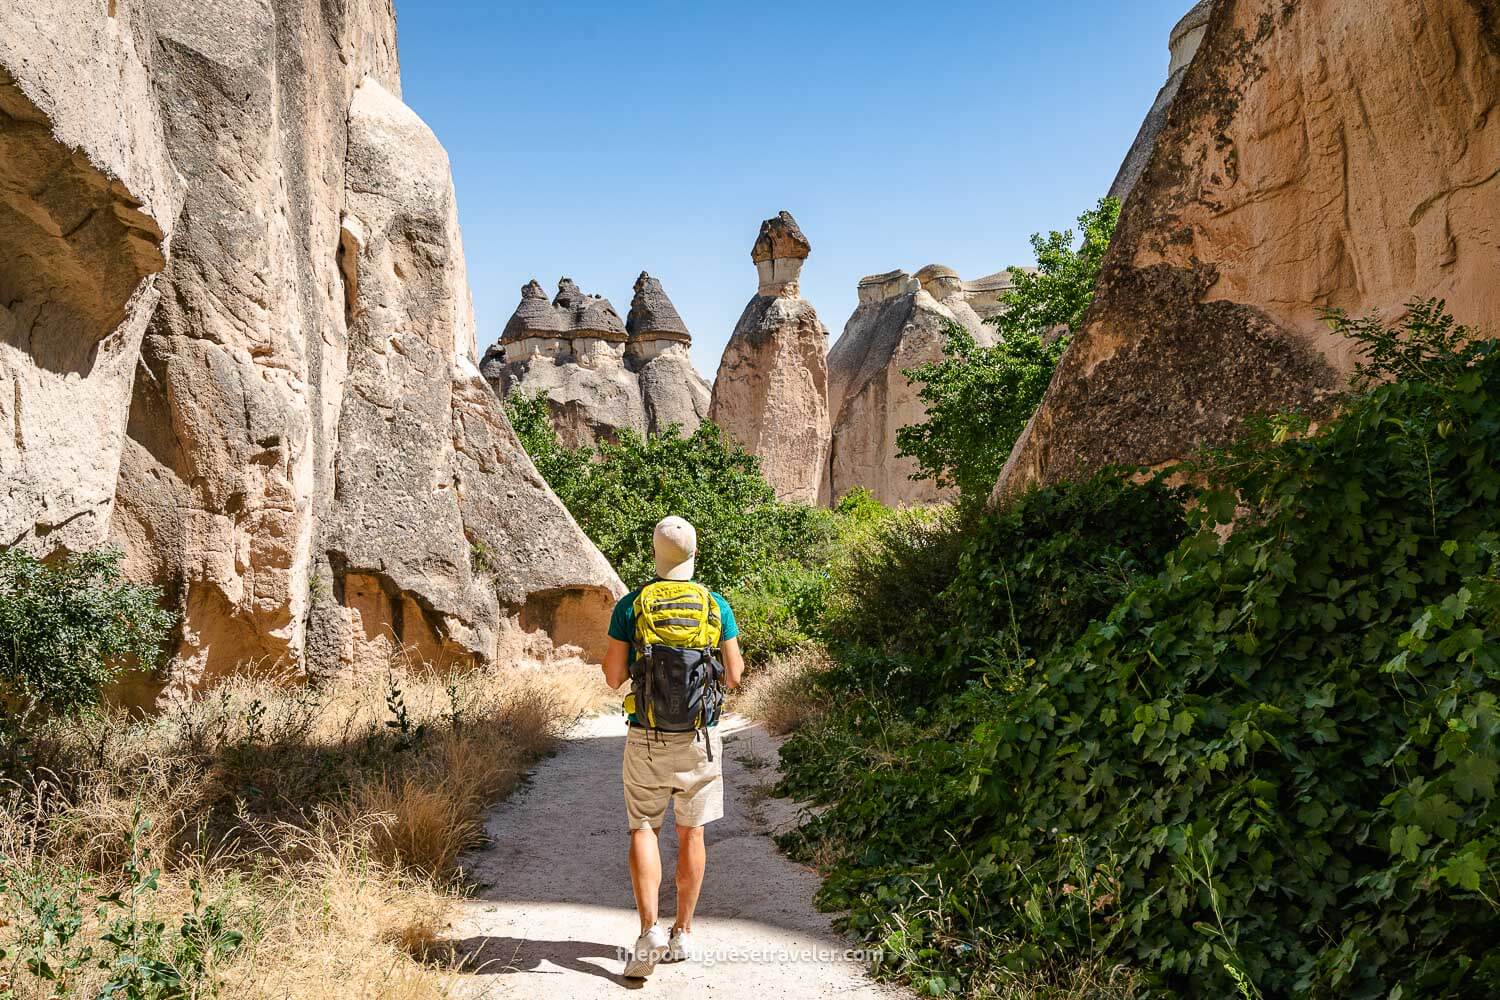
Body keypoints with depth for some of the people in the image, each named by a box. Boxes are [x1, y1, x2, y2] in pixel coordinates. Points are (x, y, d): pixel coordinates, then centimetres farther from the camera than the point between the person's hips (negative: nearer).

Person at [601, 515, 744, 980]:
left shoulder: (631, 606, -7)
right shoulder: (715, 606, -2)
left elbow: (614, 676, -4)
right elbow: (734, 676, 2)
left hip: (647, 740, -1)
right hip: (699, 739, 1)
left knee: (643, 828, 9)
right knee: (691, 832, 13)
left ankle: (649, 930, -6)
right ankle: (682, 934, 20)